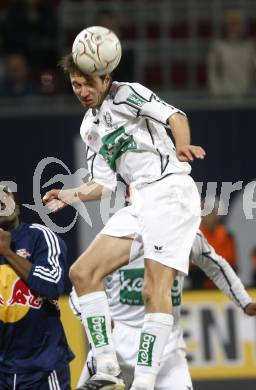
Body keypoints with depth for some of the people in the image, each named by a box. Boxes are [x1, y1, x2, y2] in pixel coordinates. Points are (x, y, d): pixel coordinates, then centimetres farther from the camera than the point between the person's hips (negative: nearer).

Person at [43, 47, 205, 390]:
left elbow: (174, 116, -19)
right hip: (141, 202, 9)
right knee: (82, 272, 0)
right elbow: (104, 184, 22)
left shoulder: (126, 94, -3)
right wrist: (73, 195, 4)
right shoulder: (90, 128, 19)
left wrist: (182, 147, -39)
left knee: (155, 289, -18)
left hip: (171, 191, -9)